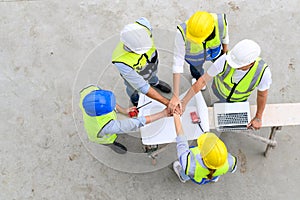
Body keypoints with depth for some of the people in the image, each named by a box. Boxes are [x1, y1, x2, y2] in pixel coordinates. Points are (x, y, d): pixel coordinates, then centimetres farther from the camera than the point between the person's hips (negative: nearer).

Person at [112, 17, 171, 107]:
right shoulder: (122, 62, -51)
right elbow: (143, 87, -39)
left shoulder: (143, 25, -43)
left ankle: (154, 82, 73)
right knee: (133, 89, 31)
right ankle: (134, 98, 67)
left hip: (153, 62, 4)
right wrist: (167, 102, -39)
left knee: (153, 75, 37)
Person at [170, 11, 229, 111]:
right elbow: (177, 63, -42)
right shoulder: (182, 32, -48)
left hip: (214, 48, 1)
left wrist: (225, 46, 7)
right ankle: (198, 77, 68)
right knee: (196, 69, 31)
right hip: (194, 55, -1)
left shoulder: (220, 21, -41)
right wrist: (175, 96, -41)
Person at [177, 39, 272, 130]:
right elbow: (203, 80, -33)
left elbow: (262, 94, -22)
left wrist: (258, 118, -12)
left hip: (239, 98, 0)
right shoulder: (225, 60, -45)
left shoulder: (263, 71, -44)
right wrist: (184, 102, -32)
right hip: (220, 89, 0)